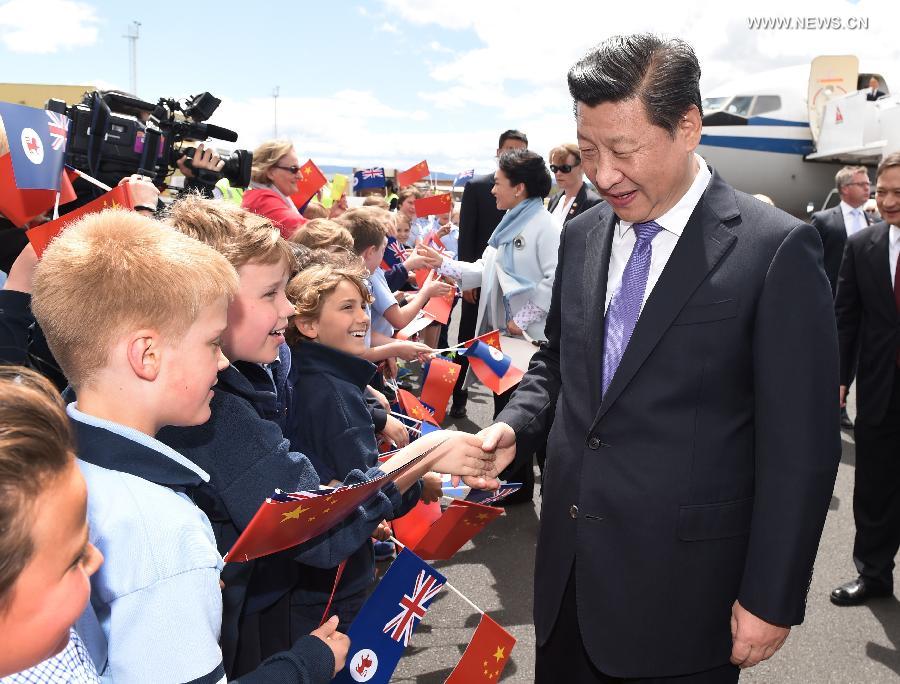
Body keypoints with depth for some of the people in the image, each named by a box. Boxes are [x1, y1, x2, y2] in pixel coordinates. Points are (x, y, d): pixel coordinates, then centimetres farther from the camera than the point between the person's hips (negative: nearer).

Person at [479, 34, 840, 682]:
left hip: (680, 591, -5)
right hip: (567, 569, 5)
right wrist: (515, 426, -2)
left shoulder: (776, 250, -14)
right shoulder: (582, 236, 5)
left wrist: (772, 600, -10)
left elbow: (800, 446, -12)